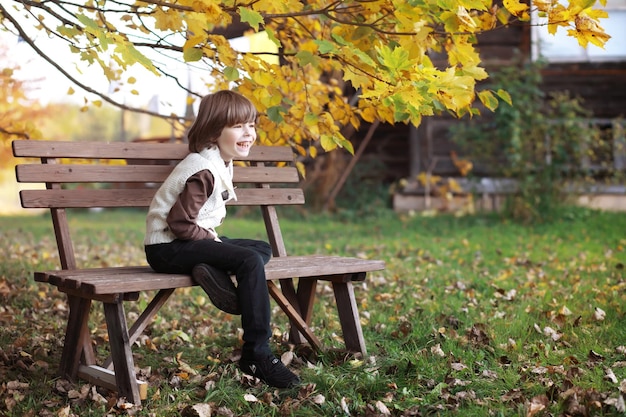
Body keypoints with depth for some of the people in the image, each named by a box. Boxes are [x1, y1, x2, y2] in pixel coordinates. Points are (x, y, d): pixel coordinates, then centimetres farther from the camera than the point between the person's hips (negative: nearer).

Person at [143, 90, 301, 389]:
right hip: (167, 248, -10)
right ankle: (256, 355, -23)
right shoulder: (204, 171, -19)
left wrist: (213, 238, 6)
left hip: (192, 241, 10)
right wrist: (212, 239, -12)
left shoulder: (222, 165, 11)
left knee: (263, 249, 9)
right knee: (250, 261, -24)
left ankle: (213, 272, -19)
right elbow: (179, 223, -23)